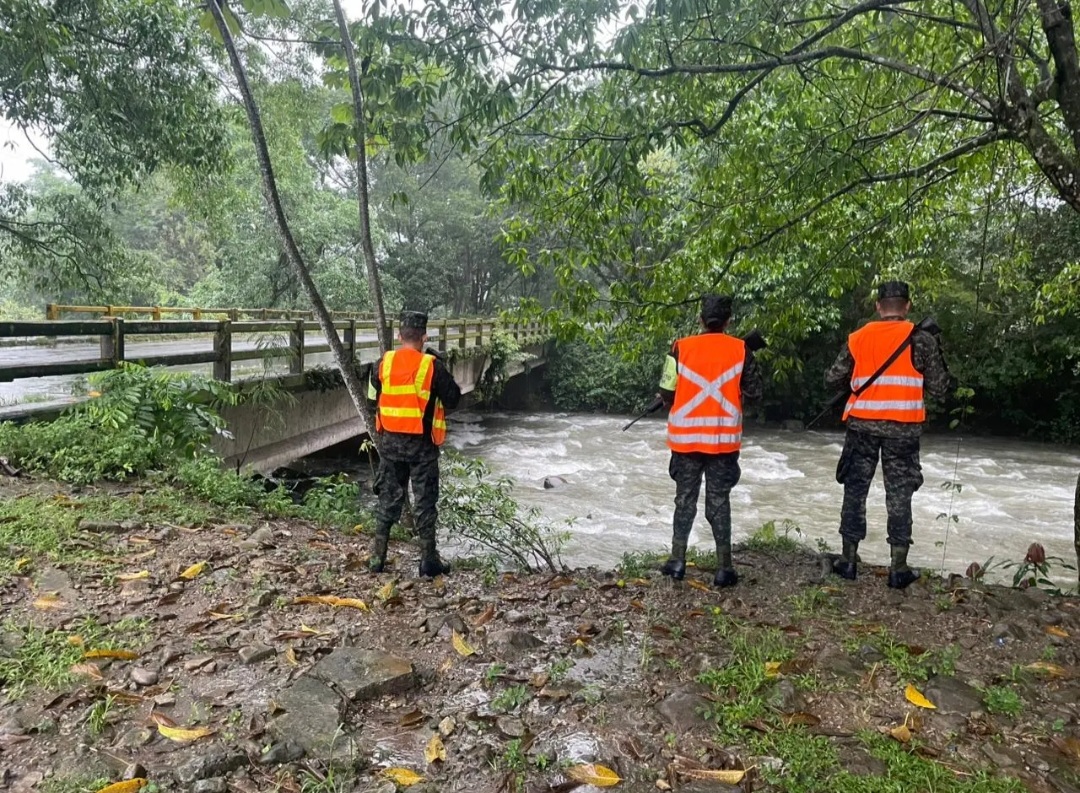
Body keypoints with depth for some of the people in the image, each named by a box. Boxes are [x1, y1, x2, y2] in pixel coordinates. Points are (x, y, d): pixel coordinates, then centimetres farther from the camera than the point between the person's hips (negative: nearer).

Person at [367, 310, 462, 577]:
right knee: (425, 501, 6)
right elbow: (453, 399, -5)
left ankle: (377, 558, 18)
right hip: (421, 444, -3)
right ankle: (428, 561, 12)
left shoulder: (383, 363, -2)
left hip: (390, 441, 3)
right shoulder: (432, 366, -13)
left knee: (388, 499, 14)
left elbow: (373, 396, 12)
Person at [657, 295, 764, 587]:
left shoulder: (681, 348, -5)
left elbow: (666, 393, -4)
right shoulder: (740, 350, -3)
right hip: (724, 439, 0)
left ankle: (677, 561, 17)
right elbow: (755, 392, 0)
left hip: (686, 437, 0)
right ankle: (724, 568, 9)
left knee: (685, 498, 13)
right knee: (719, 501, 7)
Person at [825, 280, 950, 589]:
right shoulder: (921, 340, -2)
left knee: (855, 489, 11)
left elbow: (833, 380, 6)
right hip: (903, 428, -1)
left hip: (862, 425, 1)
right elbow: (939, 388, 1)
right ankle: (899, 568, 11)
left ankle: (848, 559, 16)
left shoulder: (857, 339, 3)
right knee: (899, 495, 7)